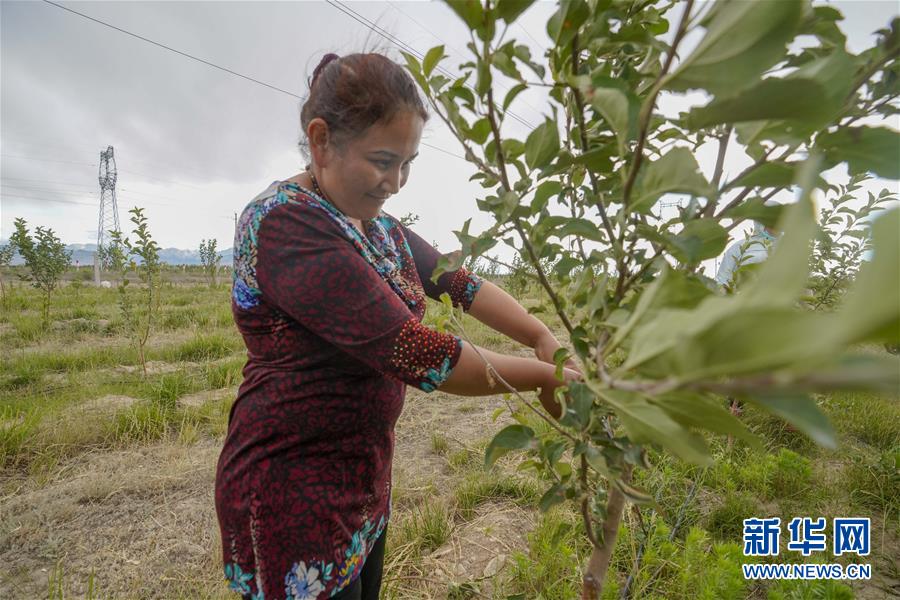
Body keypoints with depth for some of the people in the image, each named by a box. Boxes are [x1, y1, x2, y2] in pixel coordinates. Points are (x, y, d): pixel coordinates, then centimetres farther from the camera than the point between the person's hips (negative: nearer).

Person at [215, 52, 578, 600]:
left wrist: (544, 337, -11)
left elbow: (457, 281, 4)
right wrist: (542, 378, -18)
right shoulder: (286, 225, -24)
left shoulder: (376, 223, 5)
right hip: (294, 494, -8)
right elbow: (415, 354, -29)